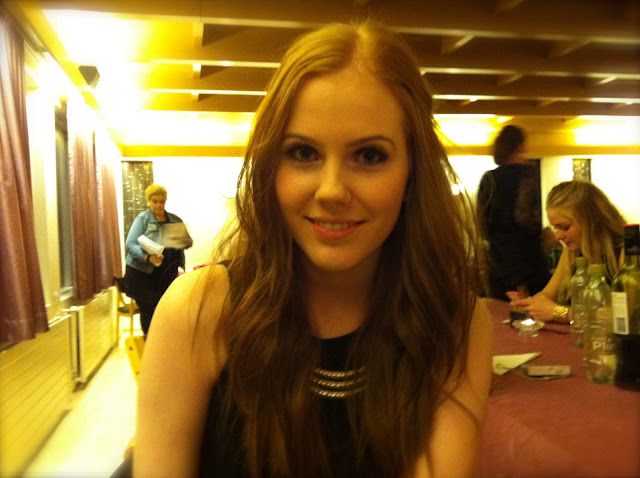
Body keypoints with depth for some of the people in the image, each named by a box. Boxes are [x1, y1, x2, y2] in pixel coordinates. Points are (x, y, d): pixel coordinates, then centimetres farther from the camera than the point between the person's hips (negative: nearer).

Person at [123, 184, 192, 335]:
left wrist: (186, 242, -10)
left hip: (168, 275, 4)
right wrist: (148, 257, -28)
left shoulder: (175, 220, 12)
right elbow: (130, 245, -11)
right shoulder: (142, 219, -1)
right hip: (143, 274, -4)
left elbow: (189, 241, 15)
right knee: (148, 311, -4)